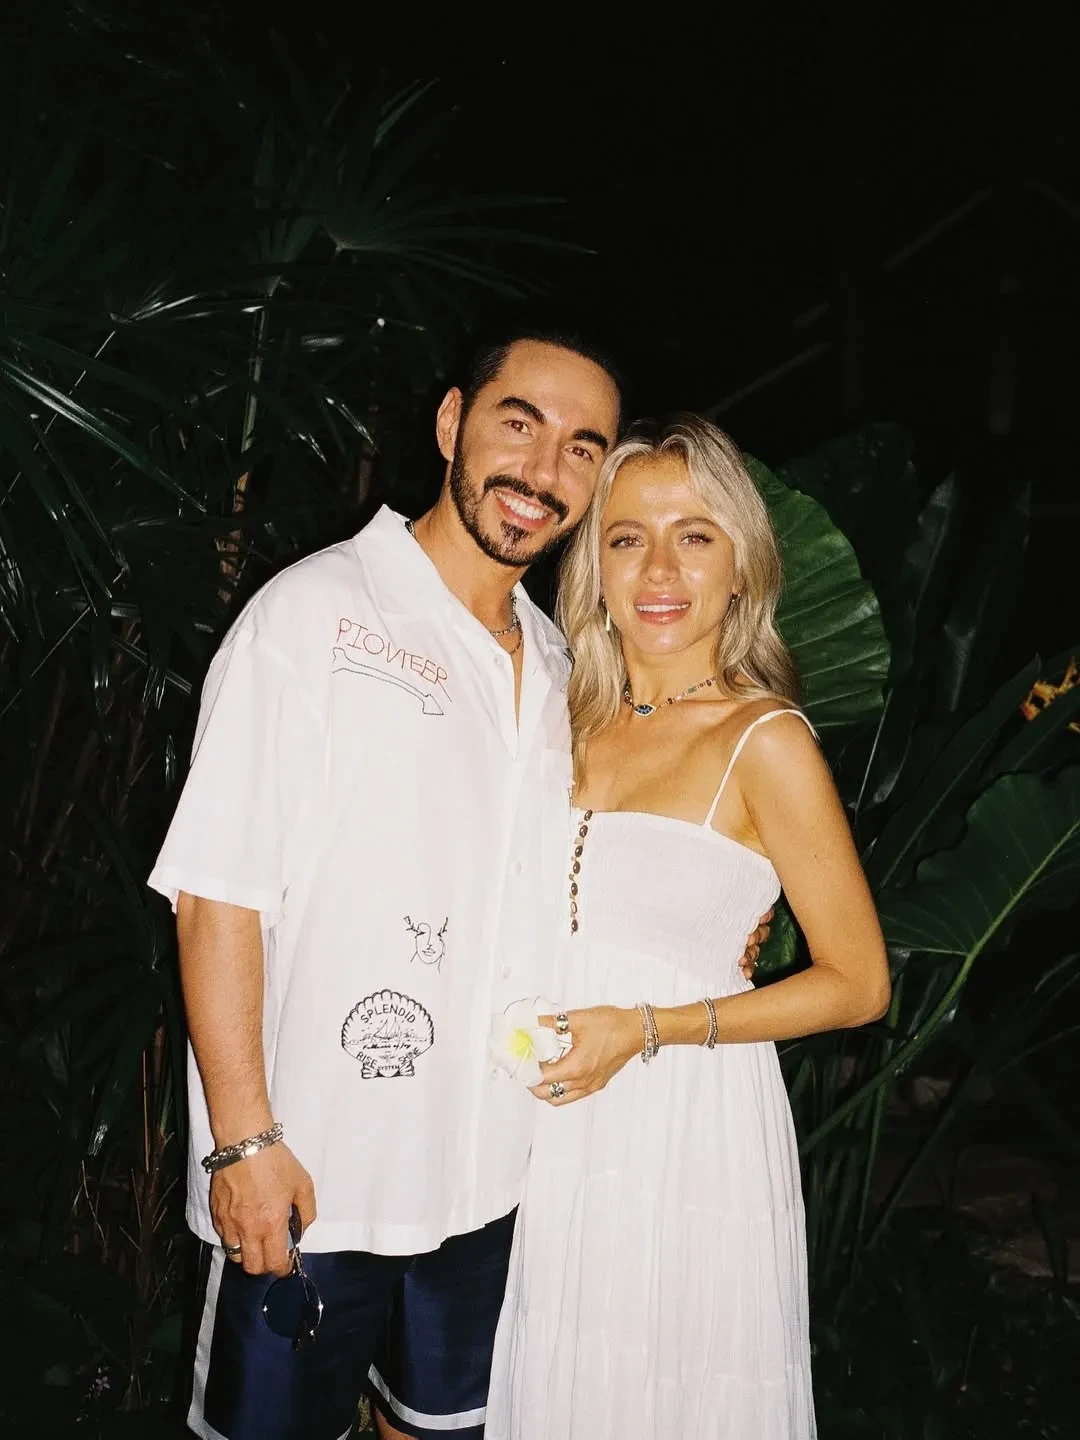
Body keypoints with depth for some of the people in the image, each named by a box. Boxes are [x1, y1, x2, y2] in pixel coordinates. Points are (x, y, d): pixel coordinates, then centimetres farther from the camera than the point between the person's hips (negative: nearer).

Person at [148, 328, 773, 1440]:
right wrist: (244, 1138, -18)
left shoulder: (554, 665, 8)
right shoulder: (318, 611, -12)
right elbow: (217, 889, -16)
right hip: (307, 1180, -6)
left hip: (488, 1174, 6)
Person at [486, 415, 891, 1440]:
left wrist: (647, 1029, -15)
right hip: (553, 1119, 5)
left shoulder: (764, 742, -12)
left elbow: (857, 983, -10)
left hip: (687, 1132, -5)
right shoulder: (577, 721, 5)